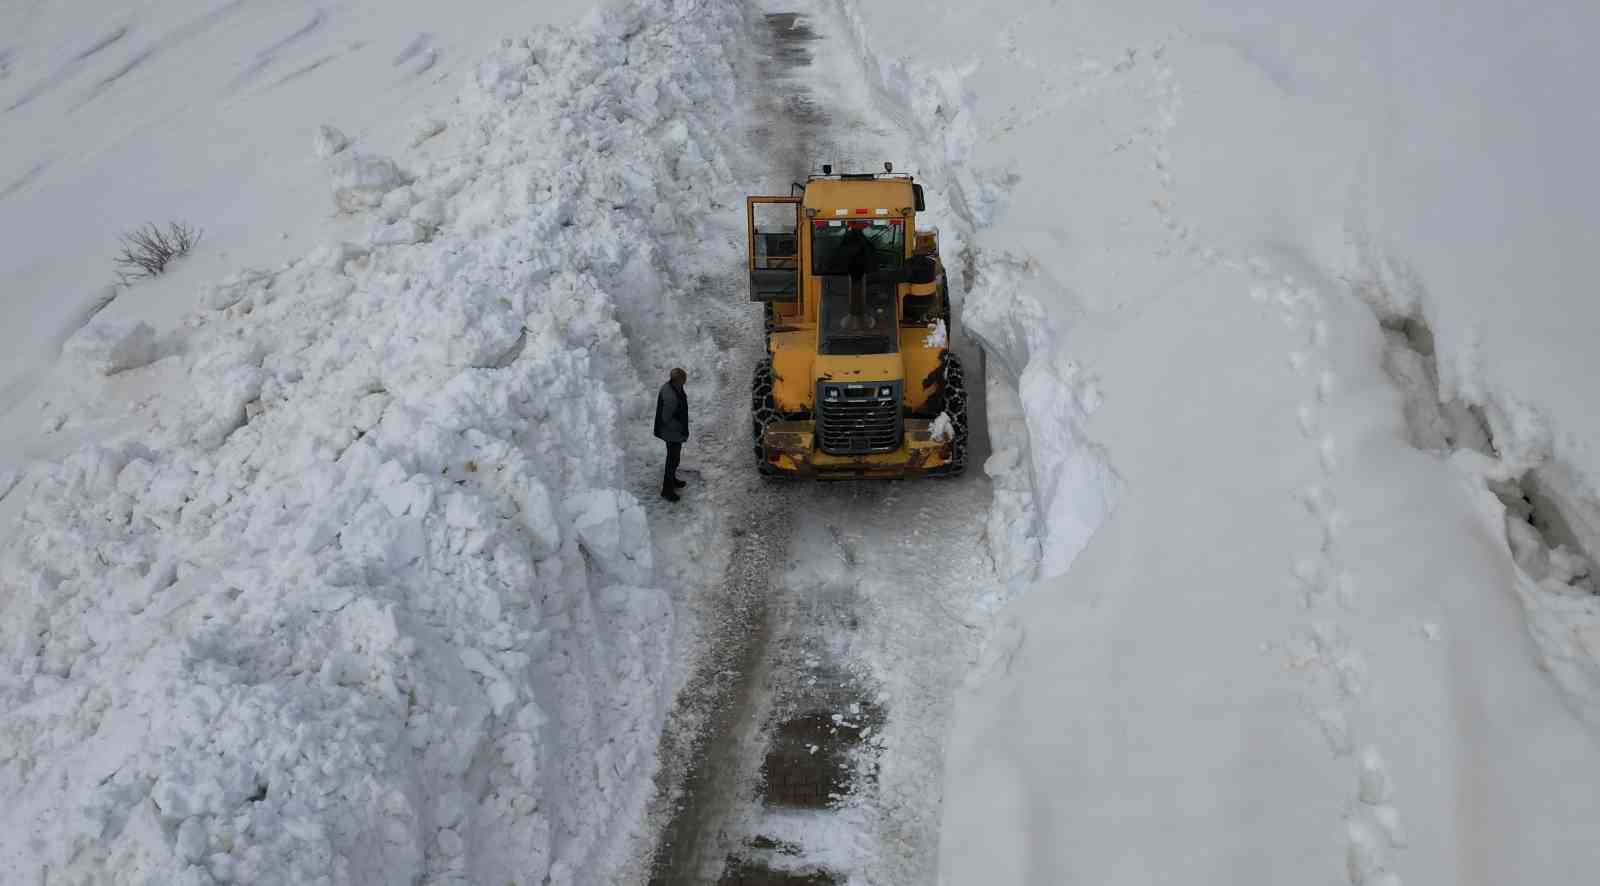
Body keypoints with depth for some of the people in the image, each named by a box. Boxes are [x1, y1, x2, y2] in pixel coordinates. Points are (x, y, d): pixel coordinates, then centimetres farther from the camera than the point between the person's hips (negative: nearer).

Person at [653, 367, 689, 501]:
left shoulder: (671, 386, -7)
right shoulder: (670, 397, -36)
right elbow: (666, 418, -28)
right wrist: (681, 429, -16)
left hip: (675, 431, 9)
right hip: (673, 433, -9)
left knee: (674, 456, 27)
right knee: (673, 459, 7)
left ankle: (672, 480, 47)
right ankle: (667, 489, 23)